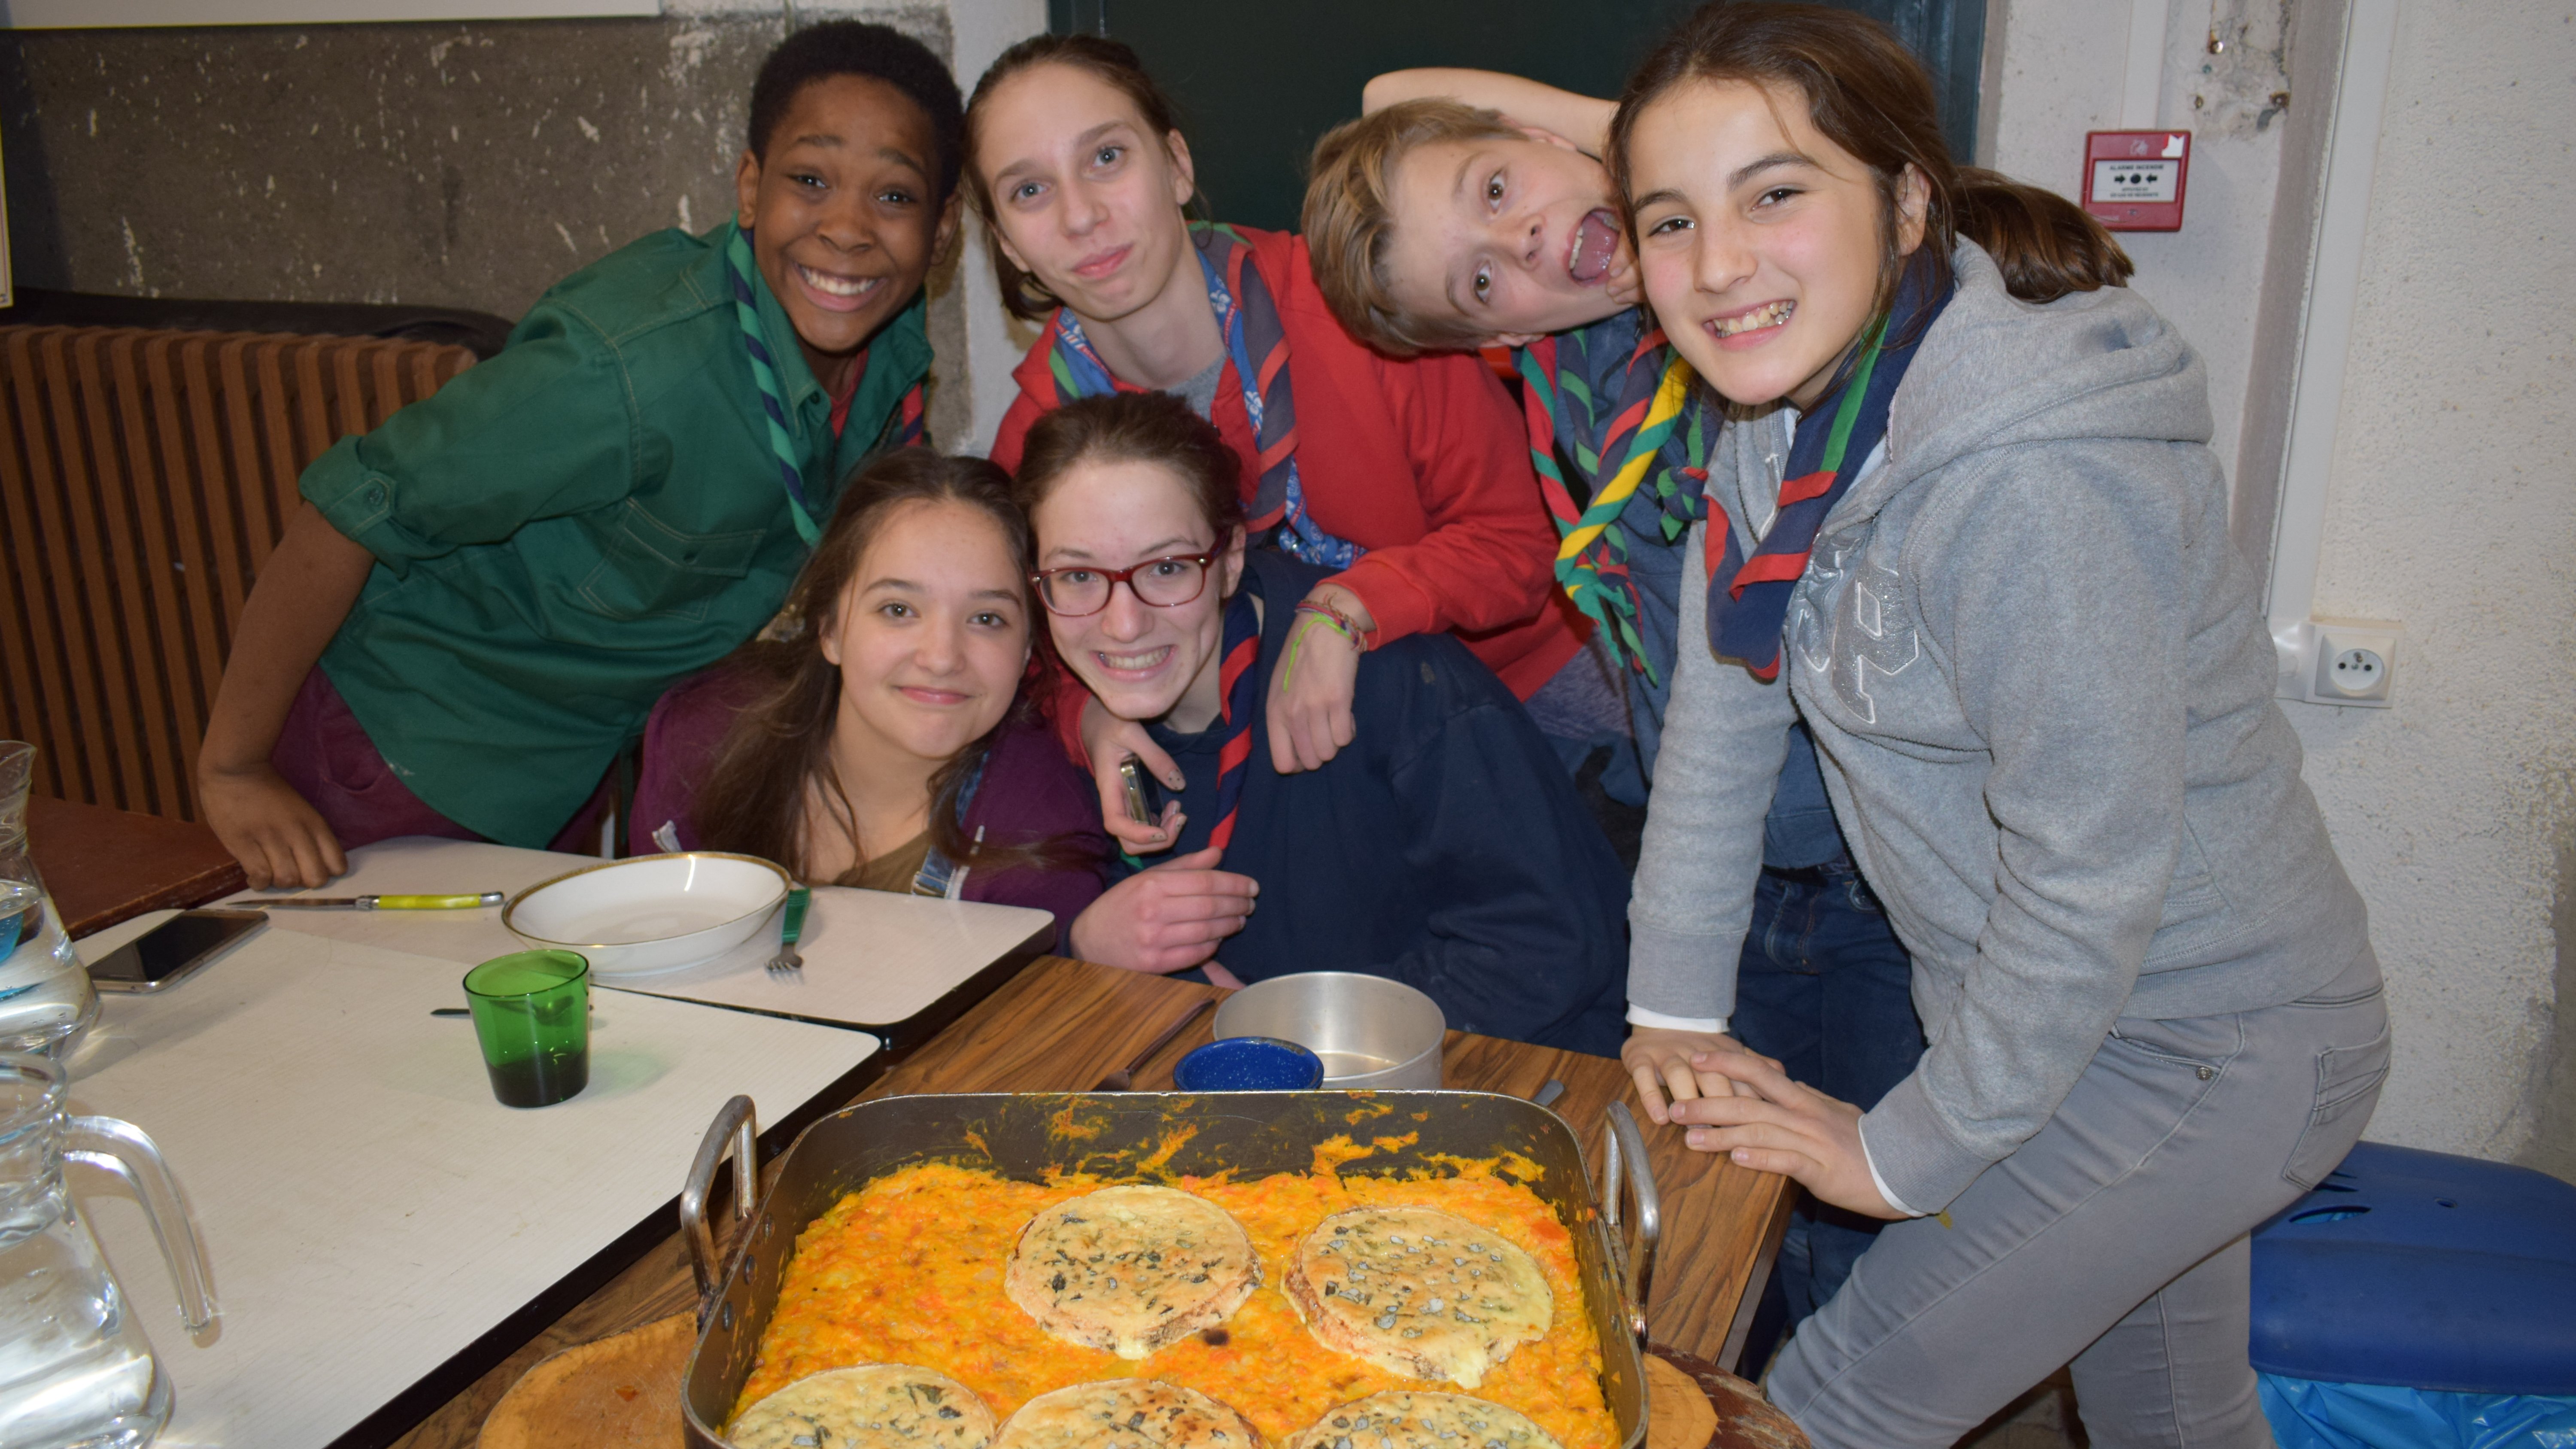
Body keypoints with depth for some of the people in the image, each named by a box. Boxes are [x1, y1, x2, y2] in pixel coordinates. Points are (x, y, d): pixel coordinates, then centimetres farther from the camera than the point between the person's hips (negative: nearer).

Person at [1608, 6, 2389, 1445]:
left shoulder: (2027, 482, -32)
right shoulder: (1784, 409, -5)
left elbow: (2094, 869, -28)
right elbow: (1719, 723, 0)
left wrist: (1909, 1151, -17)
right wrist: (1677, 1009, 0)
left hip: (2214, 1047, -7)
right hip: (2047, 999, 8)